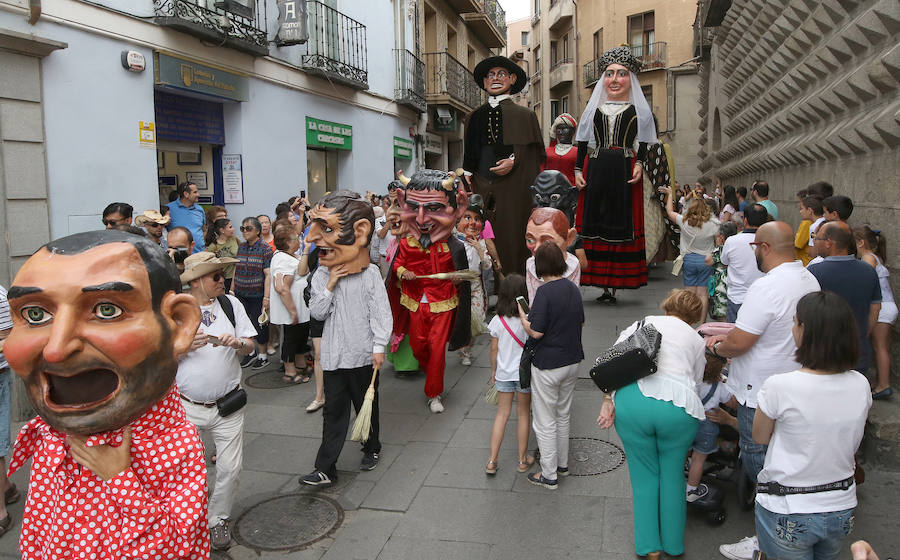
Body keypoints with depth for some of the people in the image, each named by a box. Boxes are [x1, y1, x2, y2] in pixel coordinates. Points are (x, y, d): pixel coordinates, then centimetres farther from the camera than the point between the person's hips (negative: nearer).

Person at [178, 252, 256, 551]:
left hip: (227, 405, 2)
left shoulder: (230, 304, 0)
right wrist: (185, 346, -19)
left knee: (230, 467, 5)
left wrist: (237, 342, -19)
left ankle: (218, 520, 28)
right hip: (187, 406, -1)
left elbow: (249, 346, 3)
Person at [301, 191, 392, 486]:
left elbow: (381, 312, -8)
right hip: (334, 355, 3)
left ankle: (371, 448, 39)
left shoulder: (370, 273, -8)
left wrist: (379, 347, -12)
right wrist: (329, 286, -14)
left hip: (363, 354, -3)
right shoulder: (321, 275, 3)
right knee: (334, 412, 5)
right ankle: (325, 468, 9)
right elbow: (316, 312, -2)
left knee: (367, 406, 15)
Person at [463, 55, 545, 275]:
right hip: (482, 189, 3)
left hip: (513, 190, -2)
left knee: (511, 239, -5)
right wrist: (467, 175, 6)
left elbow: (534, 153, 3)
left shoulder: (524, 115, 7)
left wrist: (514, 162, -13)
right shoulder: (476, 116, 17)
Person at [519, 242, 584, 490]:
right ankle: (562, 463, 35)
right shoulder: (573, 288, 2)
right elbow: (581, 322, 13)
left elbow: (536, 332, -22)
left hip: (548, 365, -7)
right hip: (572, 360, 8)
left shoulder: (545, 292, -21)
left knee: (545, 421, 6)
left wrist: (521, 314, -6)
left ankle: (549, 475, 14)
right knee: (563, 415, 22)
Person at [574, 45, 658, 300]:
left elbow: (643, 141, 2)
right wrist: (578, 169, 3)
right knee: (594, 222, -1)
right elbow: (583, 142, 13)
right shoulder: (594, 108, 14)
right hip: (597, 170, 2)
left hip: (625, 172, -2)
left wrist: (639, 164, -14)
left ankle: (614, 284, 3)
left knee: (622, 225, -2)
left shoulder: (638, 110, 8)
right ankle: (605, 286, 4)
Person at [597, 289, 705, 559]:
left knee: (644, 474, 17)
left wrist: (608, 401, 3)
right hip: (678, 405, 0)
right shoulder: (696, 340, 25)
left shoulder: (641, 323, 23)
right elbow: (695, 381, 17)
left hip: (632, 401, 0)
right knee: (672, 473, 20)